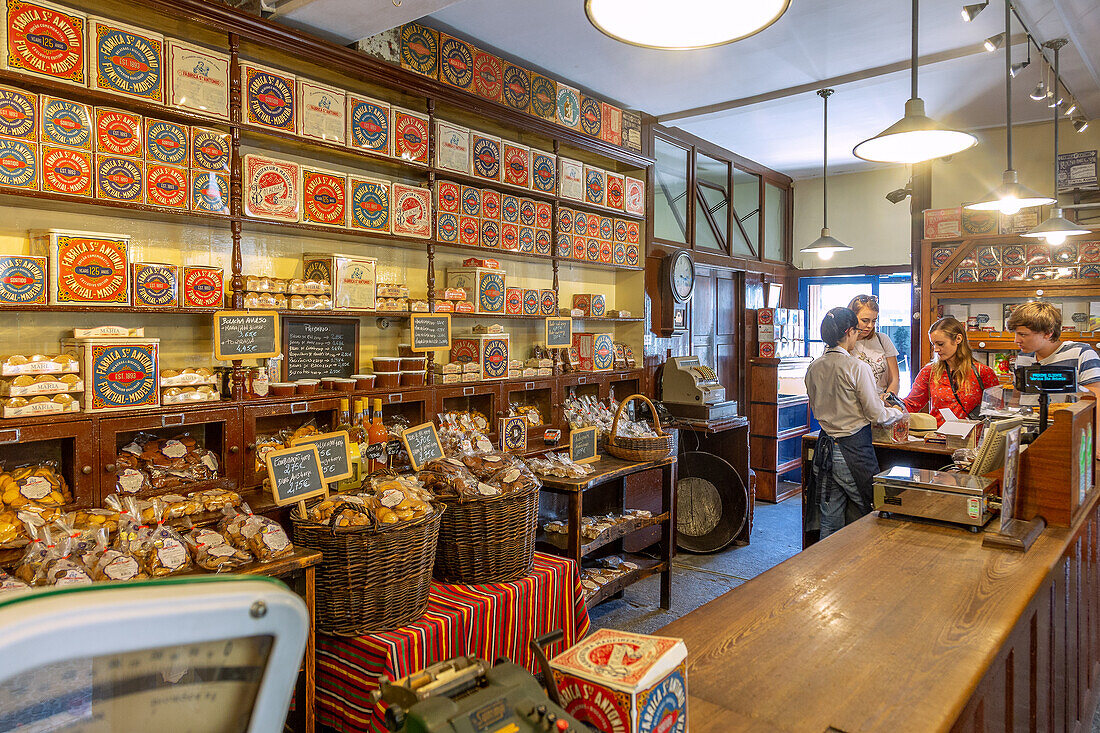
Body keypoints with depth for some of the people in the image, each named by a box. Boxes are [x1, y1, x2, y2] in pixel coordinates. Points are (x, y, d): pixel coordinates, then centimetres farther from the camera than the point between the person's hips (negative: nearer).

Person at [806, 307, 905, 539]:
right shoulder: (857, 368, -15)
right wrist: (899, 413, 12)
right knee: (862, 520, 10)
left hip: (825, 448, 6)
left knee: (830, 523, 13)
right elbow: (877, 415, -10)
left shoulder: (813, 368, 3)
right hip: (854, 451, -6)